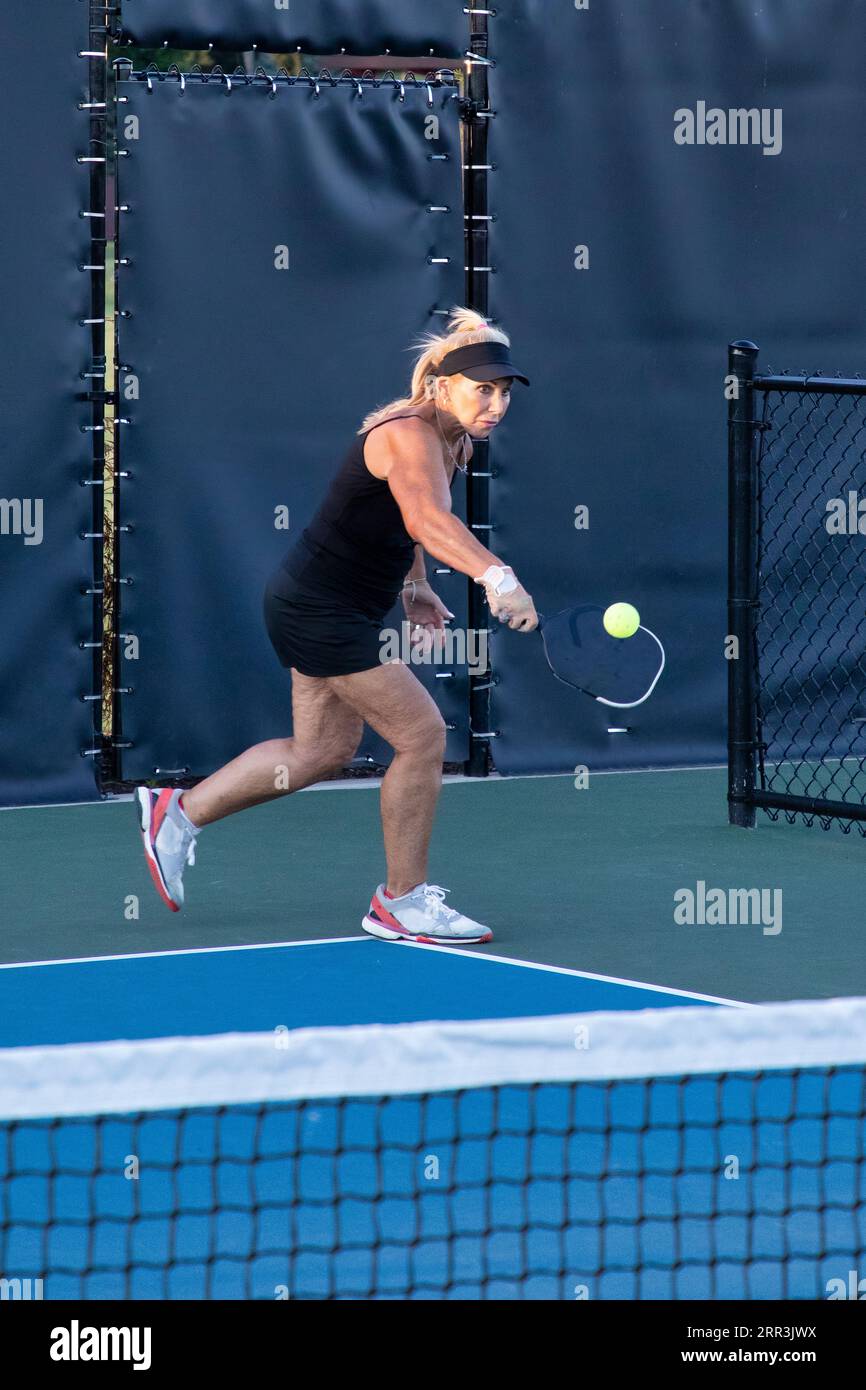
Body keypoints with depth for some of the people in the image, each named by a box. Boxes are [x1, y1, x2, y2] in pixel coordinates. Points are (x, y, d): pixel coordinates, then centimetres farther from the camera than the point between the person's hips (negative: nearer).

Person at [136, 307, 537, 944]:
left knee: (324, 750, 18)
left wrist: (414, 587, 14)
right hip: (320, 610, -10)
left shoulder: (452, 441, 5)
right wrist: (495, 576, -61)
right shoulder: (410, 436, -25)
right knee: (423, 735, -8)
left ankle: (181, 812, 29)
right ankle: (402, 901, 3)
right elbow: (428, 519, -47)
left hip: (331, 611, 10)